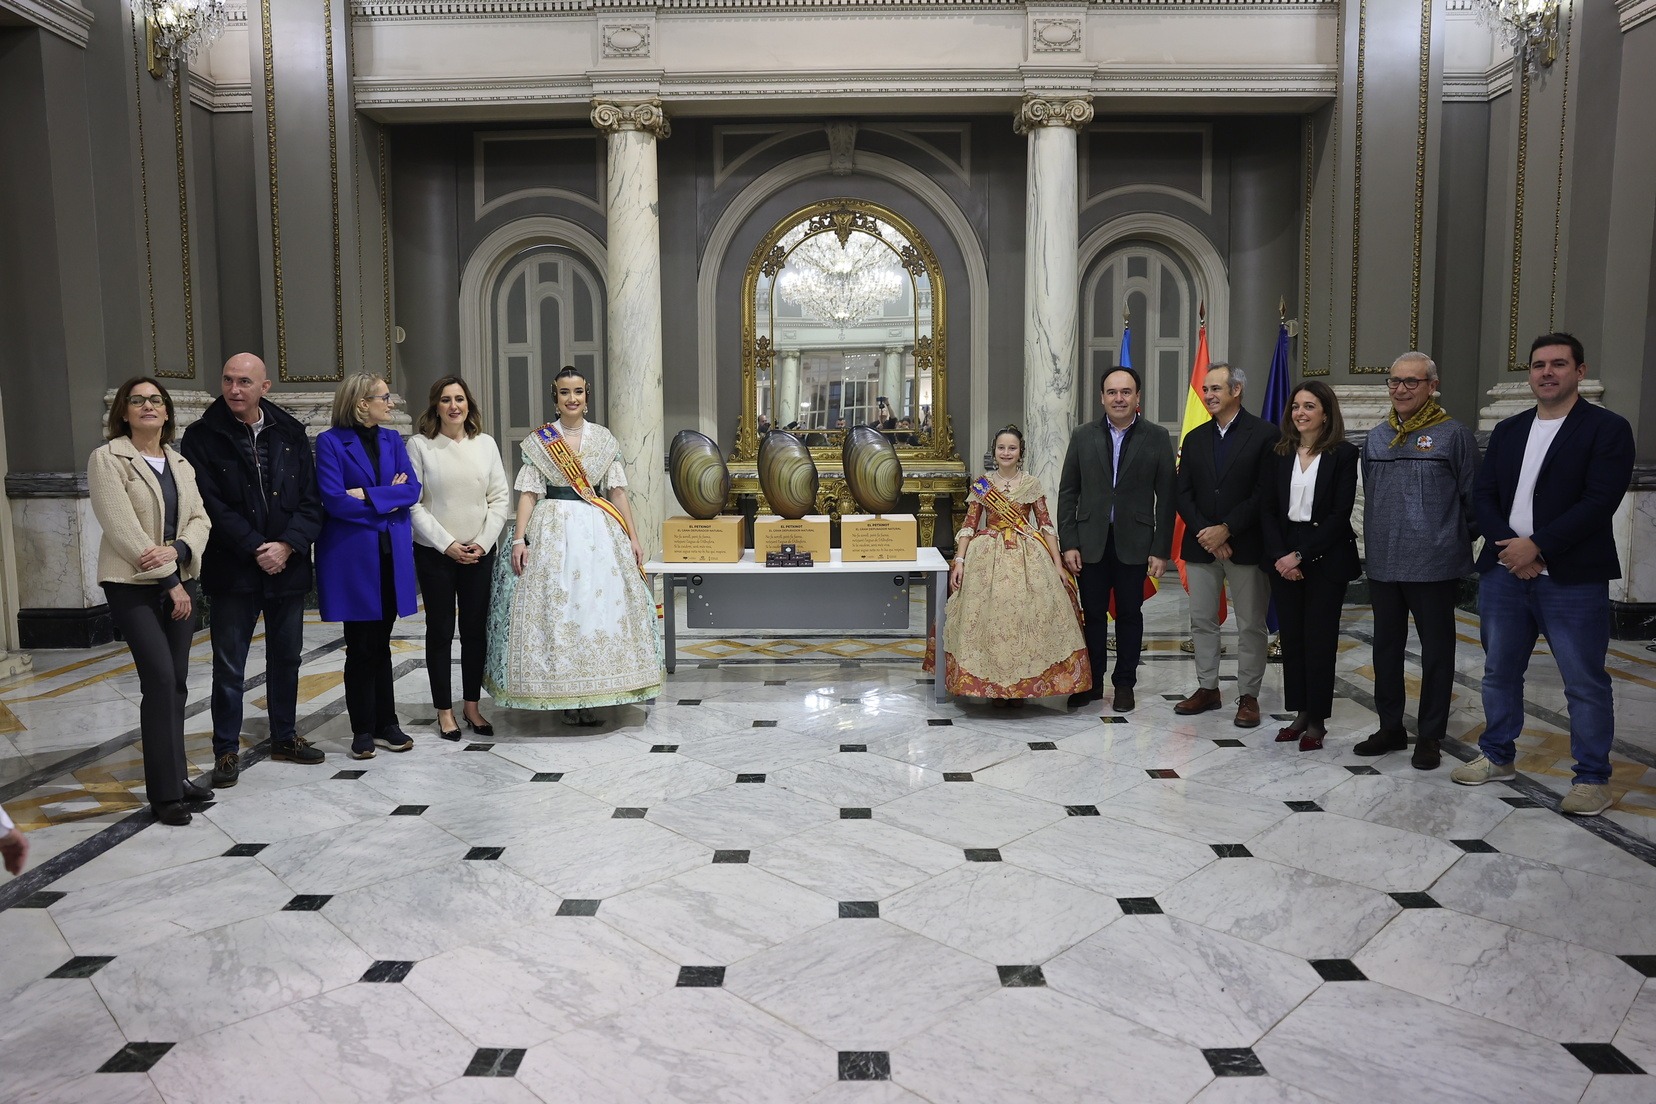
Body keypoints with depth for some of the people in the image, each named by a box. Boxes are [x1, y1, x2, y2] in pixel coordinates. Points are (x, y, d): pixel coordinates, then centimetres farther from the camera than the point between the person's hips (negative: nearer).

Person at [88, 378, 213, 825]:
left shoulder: (180, 463, 13)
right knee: (160, 679, -12)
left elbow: (200, 519, 6)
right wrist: (169, 582, -14)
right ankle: (165, 792, -6)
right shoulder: (107, 460, -5)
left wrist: (176, 550, -15)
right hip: (134, 586, -5)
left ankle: (175, 776, 18)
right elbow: (123, 529, -13)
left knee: (176, 682, 8)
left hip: (180, 581, 6)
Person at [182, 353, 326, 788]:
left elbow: (310, 501, 1)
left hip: (288, 567, 3)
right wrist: (255, 548, -16)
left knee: (286, 657, 14)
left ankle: (284, 737, 29)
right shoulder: (203, 436, -4)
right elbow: (211, 505, -10)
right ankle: (227, 750, 16)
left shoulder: (290, 433, 4)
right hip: (232, 570, -3)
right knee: (229, 667, 4)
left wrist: (287, 545, -13)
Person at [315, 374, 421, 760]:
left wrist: (368, 494, -12)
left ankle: (386, 723, 19)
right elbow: (334, 499, -15)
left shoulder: (392, 439, 11)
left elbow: (412, 489, 0)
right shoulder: (331, 442, -5)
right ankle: (363, 730, 13)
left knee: (381, 643, 11)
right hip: (353, 556, -4)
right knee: (361, 647, 2)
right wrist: (389, 498, -7)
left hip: (392, 554, 4)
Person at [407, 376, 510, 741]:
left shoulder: (485, 444, 4)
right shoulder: (420, 445, -3)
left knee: (476, 630, 7)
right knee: (440, 632, 5)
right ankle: (444, 711, 15)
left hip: (479, 553, 2)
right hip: (435, 553, -2)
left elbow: (500, 497, 4)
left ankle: (472, 706, 20)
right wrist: (447, 544, -11)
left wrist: (483, 541, -7)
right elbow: (413, 503, -6)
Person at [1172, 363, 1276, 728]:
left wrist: (1226, 529, -15)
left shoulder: (1265, 434, -4)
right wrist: (1205, 534, -8)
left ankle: (1248, 696, 13)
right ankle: (1207, 688, 21)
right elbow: (1183, 493, 6)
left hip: (1245, 545, -5)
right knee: (1202, 621, 10)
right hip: (1201, 545, 5)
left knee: (1251, 625, 3)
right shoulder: (1195, 438, 11)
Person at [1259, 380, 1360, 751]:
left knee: (1319, 638, 1)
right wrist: (1280, 555, -9)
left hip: (1325, 558, -4)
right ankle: (1300, 713, 17)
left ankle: (1318, 720, 10)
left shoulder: (1343, 454, -5)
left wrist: (1300, 554, -14)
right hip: (1283, 558, 4)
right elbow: (1267, 509, 4)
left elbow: (1340, 514, -10)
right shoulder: (1279, 454, 7)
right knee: (1291, 637, 7)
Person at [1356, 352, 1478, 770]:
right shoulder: (1376, 438, 10)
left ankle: (1431, 737, 15)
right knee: (1386, 648, 13)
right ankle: (1391, 727, 25)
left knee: (1436, 652, 5)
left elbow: (1473, 499, -2)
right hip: (1382, 564, 5)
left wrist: (1459, 542, 3)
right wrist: (1376, 541, 15)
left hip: (1434, 566, -5)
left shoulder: (1454, 435, -5)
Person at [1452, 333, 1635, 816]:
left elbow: (1599, 501, -14)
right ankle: (1497, 758, 28)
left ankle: (1592, 778, 16)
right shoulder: (1507, 431, 12)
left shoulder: (1608, 428, -4)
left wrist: (1536, 546, -17)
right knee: (1499, 672, 14)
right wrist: (1509, 545, -9)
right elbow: (1483, 495, 7)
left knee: (1585, 683, 3)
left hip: (1572, 579, -5)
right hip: (1504, 573, 5)